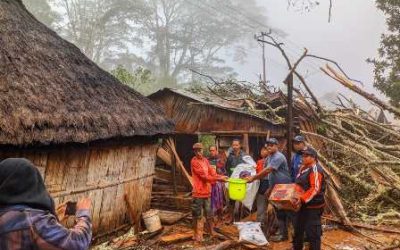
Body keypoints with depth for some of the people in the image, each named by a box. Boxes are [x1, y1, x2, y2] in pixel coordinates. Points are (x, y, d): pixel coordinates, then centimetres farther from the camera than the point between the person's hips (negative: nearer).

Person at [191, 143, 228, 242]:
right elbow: (204, 175, -18)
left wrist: (220, 177, -11)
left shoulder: (205, 160, 11)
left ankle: (212, 232, 32)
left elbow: (212, 172, 7)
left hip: (207, 191, 7)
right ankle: (198, 235, 11)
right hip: (198, 192, -7)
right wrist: (218, 179, -20)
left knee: (208, 213, 19)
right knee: (198, 214, 1)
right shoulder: (194, 161, -14)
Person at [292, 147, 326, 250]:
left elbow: (315, 189, -26)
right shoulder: (303, 168, 13)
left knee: (312, 231, -4)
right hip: (303, 205, 10)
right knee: (298, 228, 20)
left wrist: (302, 199, -32)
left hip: (313, 206, -10)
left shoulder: (315, 169, -17)